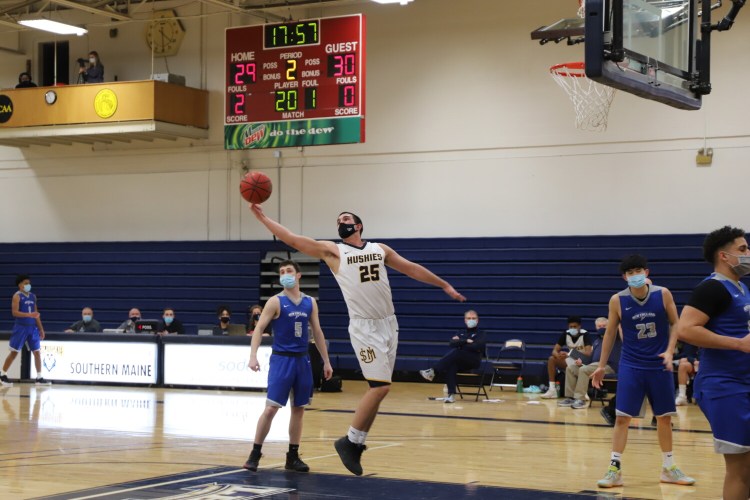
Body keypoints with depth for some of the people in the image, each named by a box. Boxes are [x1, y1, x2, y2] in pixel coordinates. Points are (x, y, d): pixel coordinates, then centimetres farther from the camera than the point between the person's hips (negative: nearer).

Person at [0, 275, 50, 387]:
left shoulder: (33, 296, 12)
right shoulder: (17, 296, -7)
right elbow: (14, 312, -18)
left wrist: (41, 329, 14)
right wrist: (29, 315, -29)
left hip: (32, 327, 6)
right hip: (21, 327, -6)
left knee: (37, 352, 3)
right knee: (14, 352, -1)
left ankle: (39, 378, 7)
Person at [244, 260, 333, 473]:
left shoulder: (310, 302, 8)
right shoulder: (276, 302, -5)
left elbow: (317, 333, 14)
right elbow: (259, 329, -11)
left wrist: (326, 361, 12)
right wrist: (253, 356, -25)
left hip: (302, 360, 5)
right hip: (281, 359, -5)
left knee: (299, 409, 8)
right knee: (271, 407, -10)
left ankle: (293, 457, 16)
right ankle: (255, 454, -2)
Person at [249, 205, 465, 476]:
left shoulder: (380, 249, 13)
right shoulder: (332, 251, 2)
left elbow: (411, 269, 19)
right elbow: (291, 238, -3)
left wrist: (444, 285, 20)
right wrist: (261, 216, -9)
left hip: (389, 324, 5)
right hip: (365, 328, -5)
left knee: (378, 388, 6)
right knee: (380, 386, -14)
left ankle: (356, 442, 17)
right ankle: (350, 441, -1)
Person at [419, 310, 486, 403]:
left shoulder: (481, 334, 11)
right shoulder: (461, 333, 24)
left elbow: (476, 347, -10)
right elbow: (452, 344, 5)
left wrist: (460, 343, -1)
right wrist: (466, 341, -4)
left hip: (473, 361, -3)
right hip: (460, 363, 3)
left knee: (455, 352, -34)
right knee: (451, 365, -36)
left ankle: (432, 371, -40)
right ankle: (451, 394, -42)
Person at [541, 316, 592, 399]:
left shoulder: (585, 335, -15)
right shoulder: (566, 334, -2)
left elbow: (588, 353, -29)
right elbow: (555, 350, -5)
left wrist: (568, 354, -39)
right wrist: (558, 355, -33)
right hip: (570, 361, 5)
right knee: (551, 359, -19)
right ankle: (552, 390, -20)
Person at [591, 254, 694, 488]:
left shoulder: (663, 294, -6)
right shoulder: (617, 300, -7)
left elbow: (675, 324, 3)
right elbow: (610, 333, 3)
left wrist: (670, 351, -12)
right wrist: (602, 365, 3)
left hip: (659, 365, 1)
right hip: (631, 366, -1)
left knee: (664, 417, 10)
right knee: (622, 417, -6)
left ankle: (668, 468, 23)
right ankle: (614, 469, 0)